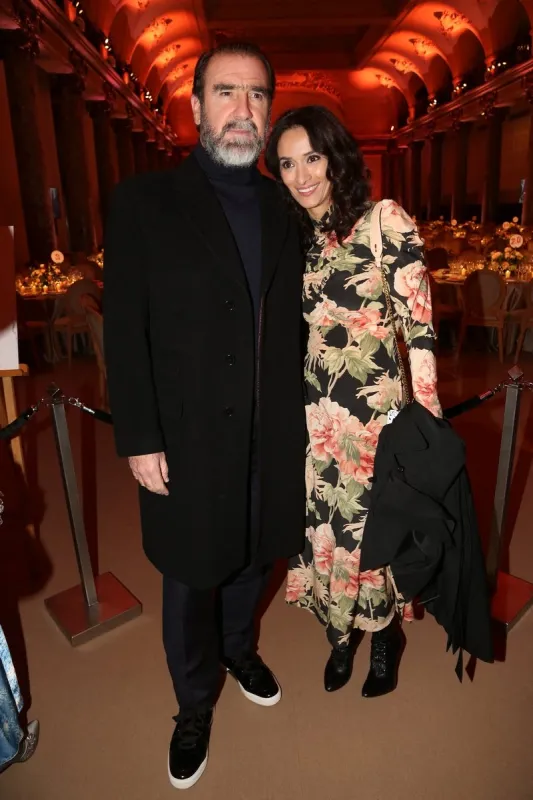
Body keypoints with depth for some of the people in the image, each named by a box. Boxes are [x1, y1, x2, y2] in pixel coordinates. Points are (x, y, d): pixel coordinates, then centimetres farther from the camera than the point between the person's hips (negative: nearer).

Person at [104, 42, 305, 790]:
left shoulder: (282, 208, 7)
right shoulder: (145, 201, -5)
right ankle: (195, 705, 40)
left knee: (252, 558, 21)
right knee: (191, 579, 13)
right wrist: (139, 439, -11)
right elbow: (125, 331, -8)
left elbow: (290, 322, 8)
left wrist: (296, 413, 4)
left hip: (271, 434, 4)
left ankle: (239, 647, 52)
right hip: (189, 439, -3)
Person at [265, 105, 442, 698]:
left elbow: (419, 324, -9)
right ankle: (341, 635, 38)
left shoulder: (385, 220, -6)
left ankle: (385, 637, 38)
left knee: (374, 525, 7)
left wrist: (426, 417, -12)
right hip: (313, 413, 4)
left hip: (377, 406, -4)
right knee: (324, 527, 11)